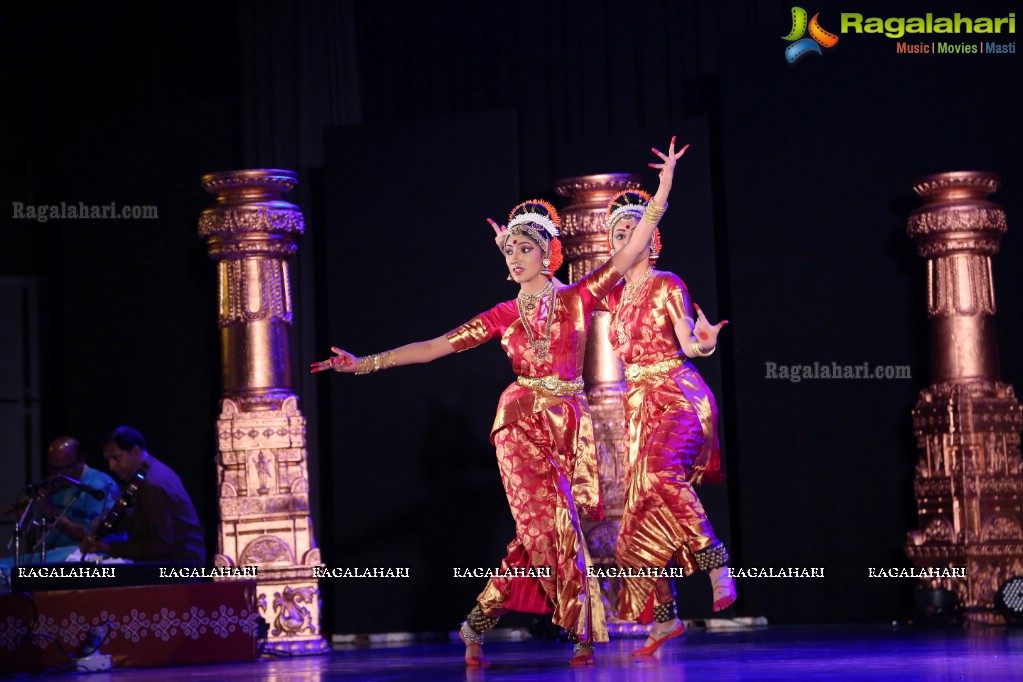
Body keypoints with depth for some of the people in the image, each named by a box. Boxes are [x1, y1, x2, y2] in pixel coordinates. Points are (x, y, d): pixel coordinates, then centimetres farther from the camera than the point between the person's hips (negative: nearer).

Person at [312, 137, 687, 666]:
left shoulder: (578, 298, 7)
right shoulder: (503, 316, 9)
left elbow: (631, 251, 2)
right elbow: (435, 347, 7)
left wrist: (664, 188, -4)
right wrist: (363, 363, 1)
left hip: (569, 423, 1)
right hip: (523, 421, -1)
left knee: (541, 533, -3)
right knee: (552, 525, -9)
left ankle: (478, 624, 5)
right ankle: (582, 632, -3)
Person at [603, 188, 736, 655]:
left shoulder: (667, 285, -4)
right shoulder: (615, 294, 13)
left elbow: (688, 345, -10)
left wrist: (703, 343, -34)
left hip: (679, 396, -6)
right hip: (639, 404, 6)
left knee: (662, 474, -35)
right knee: (641, 508, 1)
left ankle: (716, 562, -27)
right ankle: (665, 617, 7)